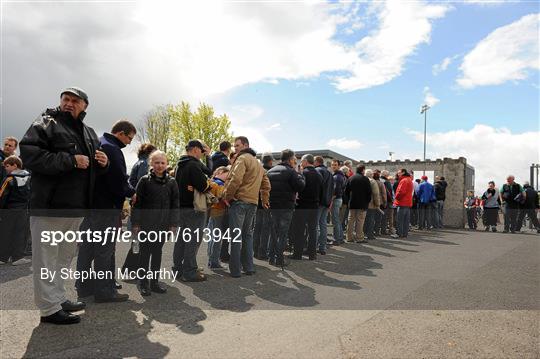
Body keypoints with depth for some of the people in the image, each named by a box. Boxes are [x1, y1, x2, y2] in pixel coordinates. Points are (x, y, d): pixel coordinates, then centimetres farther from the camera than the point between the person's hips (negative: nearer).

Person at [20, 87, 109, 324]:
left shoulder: (89, 133, 17)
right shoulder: (46, 123, -2)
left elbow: (95, 170, 24)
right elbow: (28, 153, -16)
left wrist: (103, 163, 0)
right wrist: (70, 160, -21)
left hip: (77, 207, 7)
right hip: (49, 206, -7)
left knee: (65, 256, 17)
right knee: (46, 257, 0)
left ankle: (59, 298, 31)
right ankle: (49, 308, 9)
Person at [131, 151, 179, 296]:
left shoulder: (171, 182, 4)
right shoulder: (144, 180, -2)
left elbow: (175, 204, 5)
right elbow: (137, 203, -2)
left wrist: (173, 224, 1)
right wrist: (136, 223, -6)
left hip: (163, 224, 3)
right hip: (146, 223, -2)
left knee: (157, 252, 11)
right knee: (144, 253, 3)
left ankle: (154, 281, 21)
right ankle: (143, 283, 14)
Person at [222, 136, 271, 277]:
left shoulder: (242, 158, -6)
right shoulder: (257, 162, 22)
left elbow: (236, 179, -20)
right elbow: (266, 184, 25)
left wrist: (227, 195, -10)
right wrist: (265, 200, 27)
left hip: (239, 200, -8)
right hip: (253, 202, 8)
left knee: (236, 235, -3)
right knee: (247, 234, 15)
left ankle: (235, 270, 1)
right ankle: (248, 267, 18)